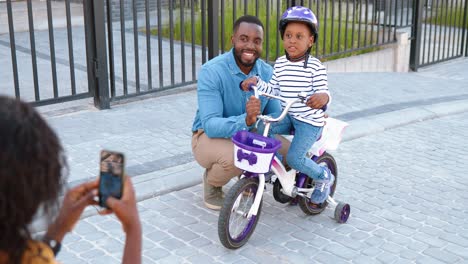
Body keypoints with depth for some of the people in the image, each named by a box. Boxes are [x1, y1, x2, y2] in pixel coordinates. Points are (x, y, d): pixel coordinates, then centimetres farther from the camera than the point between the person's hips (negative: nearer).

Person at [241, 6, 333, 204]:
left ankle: (324, 177, 12)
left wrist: (323, 97, -38)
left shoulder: (315, 66, -13)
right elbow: (273, 90, 4)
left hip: (310, 120, -6)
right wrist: (256, 81, -12)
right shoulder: (280, 64, 2)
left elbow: (323, 91, -14)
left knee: (294, 158, -16)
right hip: (288, 117, 6)